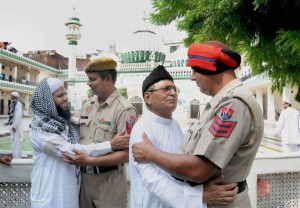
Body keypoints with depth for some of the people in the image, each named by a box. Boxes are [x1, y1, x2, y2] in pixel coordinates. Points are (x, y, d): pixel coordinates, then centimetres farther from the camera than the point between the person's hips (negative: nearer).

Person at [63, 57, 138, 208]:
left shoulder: (124, 110, -16)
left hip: (109, 181, -6)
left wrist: (89, 161, -24)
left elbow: (126, 154, -20)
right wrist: (77, 159, -2)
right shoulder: (87, 106, 6)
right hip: (84, 177, 6)